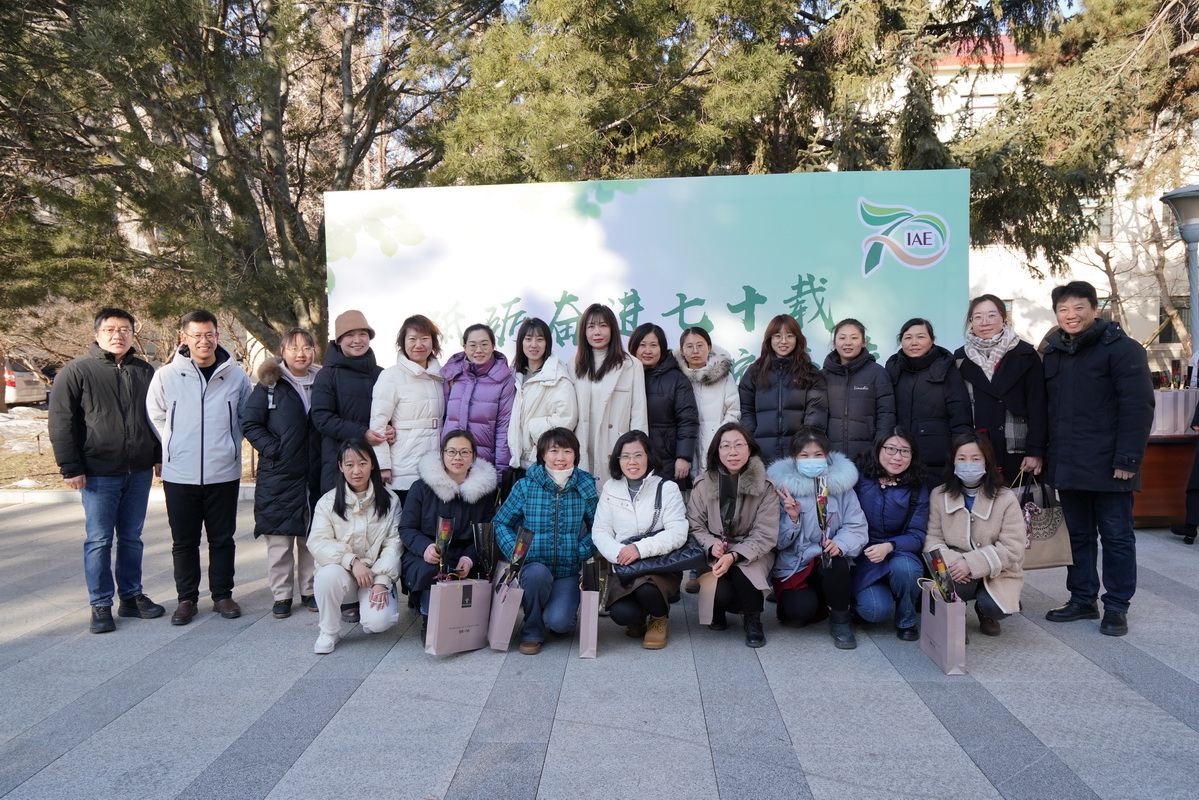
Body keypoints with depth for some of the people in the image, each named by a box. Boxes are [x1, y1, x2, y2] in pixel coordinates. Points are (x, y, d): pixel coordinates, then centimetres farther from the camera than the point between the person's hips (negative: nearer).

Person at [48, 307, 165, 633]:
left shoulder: (145, 371, 8)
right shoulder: (77, 371, -4)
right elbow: (61, 423, -6)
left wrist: (159, 455, 10)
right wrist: (71, 468, -10)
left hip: (139, 472, 4)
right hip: (99, 474, -3)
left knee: (132, 538, 12)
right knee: (99, 540, 3)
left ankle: (132, 597, 23)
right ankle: (100, 605, 13)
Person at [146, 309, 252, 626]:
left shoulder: (236, 376, -1)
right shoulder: (166, 376, -4)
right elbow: (156, 417, 7)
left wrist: (227, 445, 6)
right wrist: (175, 449, 5)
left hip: (224, 473, 0)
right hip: (180, 475, 0)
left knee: (223, 538, 10)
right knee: (184, 541, 9)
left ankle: (223, 594, 22)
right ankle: (186, 598, 22)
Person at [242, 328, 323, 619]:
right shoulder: (270, 384, 0)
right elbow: (249, 423, 0)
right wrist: (273, 448, -11)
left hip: (314, 475, 2)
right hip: (278, 475, -2)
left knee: (312, 535, 9)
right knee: (279, 537, 2)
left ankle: (310, 590, 22)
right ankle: (281, 595, 14)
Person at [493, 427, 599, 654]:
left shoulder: (585, 487, 1)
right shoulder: (525, 487, -3)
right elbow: (500, 523, 3)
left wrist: (582, 551, -8)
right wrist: (515, 553, -11)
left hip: (568, 570, 0)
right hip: (534, 566, 0)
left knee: (558, 621, -24)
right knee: (537, 572, -37)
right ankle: (532, 632, -7)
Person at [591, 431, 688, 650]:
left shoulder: (667, 488, -1)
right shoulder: (610, 489, 7)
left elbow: (678, 533, -11)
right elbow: (600, 532, 3)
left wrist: (641, 548, -25)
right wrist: (618, 552, -18)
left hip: (662, 565, -2)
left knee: (647, 589, -35)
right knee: (621, 613, -27)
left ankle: (660, 618, 5)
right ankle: (637, 618, 15)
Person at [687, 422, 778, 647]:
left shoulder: (765, 486, -10)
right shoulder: (704, 484, -4)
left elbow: (765, 535, -14)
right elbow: (694, 526, 0)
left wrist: (734, 556, -27)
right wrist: (711, 544, -23)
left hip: (752, 553, -1)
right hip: (716, 553, 1)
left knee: (741, 572, -33)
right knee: (721, 593, -25)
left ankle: (753, 620, -2)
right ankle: (718, 611, 16)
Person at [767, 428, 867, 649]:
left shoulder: (841, 484, 1)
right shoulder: (783, 486, -4)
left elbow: (857, 527, -6)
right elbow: (779, 541, -6)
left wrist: (840, 544, -26)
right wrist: (792, 518, -24)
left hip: (828, 561, 2)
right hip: (792, 566, -1)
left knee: (835, 561, -34)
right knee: (802, 609, -28)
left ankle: (840, 621, -8)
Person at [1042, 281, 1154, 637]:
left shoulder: (1121, 349, -6)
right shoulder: (1053, 353, 12)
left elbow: (1138, 407, -12)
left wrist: (1128, 459, -18)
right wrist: (1043, 454, 8)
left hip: (1108, 465, -6)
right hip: (1067, 465, 6)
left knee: (1116, 536, 4)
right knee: (1078, 535, 13)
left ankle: (1116, 607, 14)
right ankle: (1082, 600, 24)